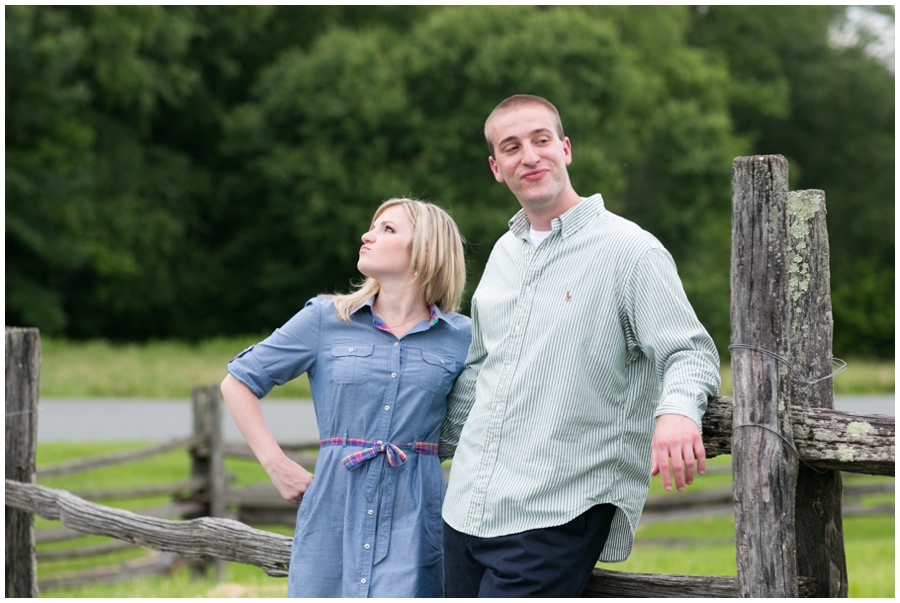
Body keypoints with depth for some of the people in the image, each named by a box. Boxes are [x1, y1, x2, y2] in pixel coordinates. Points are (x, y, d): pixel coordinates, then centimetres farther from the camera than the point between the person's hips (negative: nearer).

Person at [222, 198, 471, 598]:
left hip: (412, 520, -1)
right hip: (333, 515, 1)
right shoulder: (325, 320, 5)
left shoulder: (461, 338, 5)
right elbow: (238, 382, 11)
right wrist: (276, 466, 3)